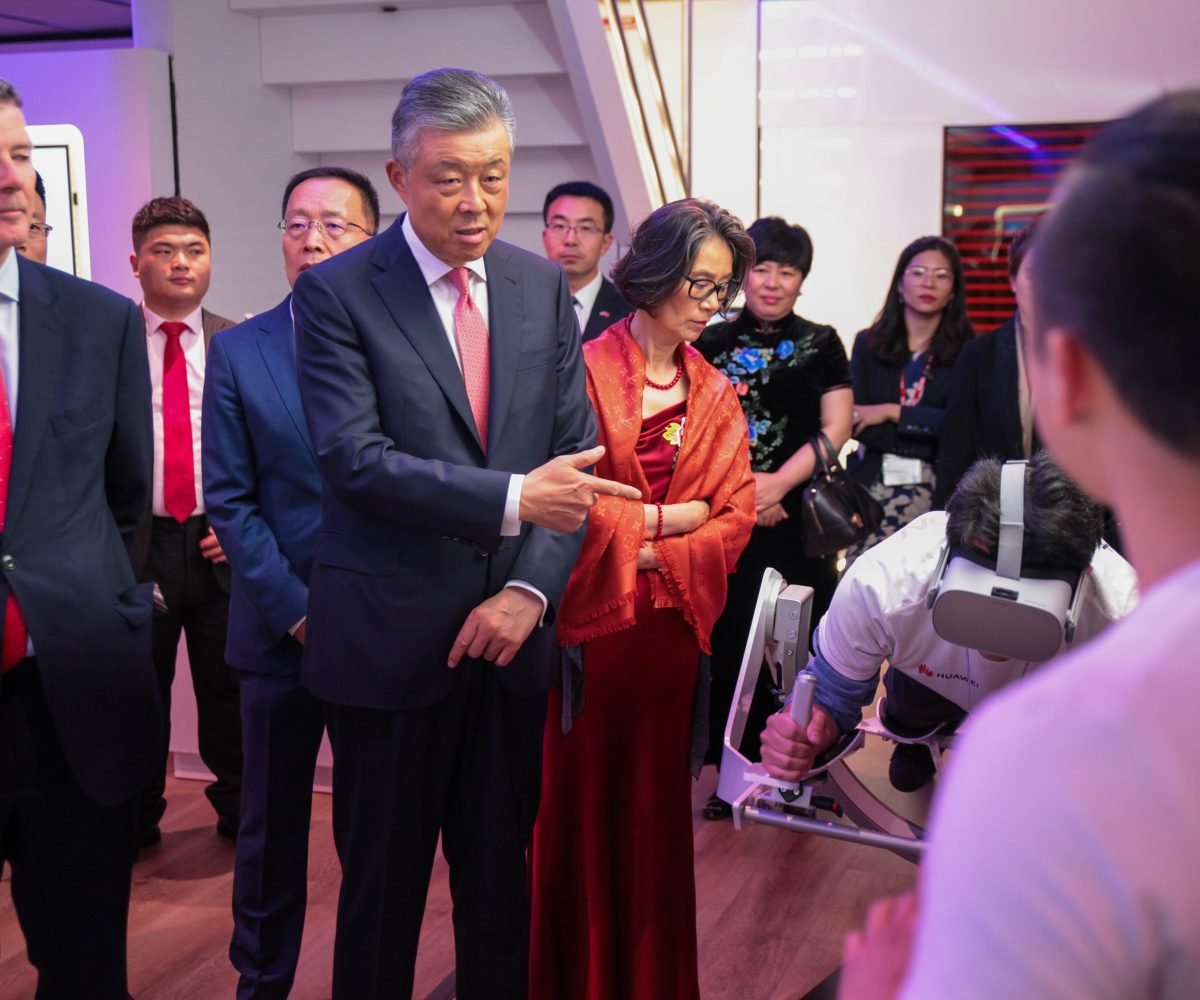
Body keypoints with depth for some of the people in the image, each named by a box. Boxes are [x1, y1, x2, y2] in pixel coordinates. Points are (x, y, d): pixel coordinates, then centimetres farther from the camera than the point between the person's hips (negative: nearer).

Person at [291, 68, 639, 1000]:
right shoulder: (337, 292, -7)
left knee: (501, 875, 15)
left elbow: (577, 451, 4)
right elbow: (356, 461, -17)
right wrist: (511, 498, -26)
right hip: (391, 643, -3)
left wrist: (530, 588, -9)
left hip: (511, 635, 4)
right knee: (383, 886, 11)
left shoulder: (545, 287, 6)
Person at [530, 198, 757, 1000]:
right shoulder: (585, 370, -5)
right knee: (576, 804, 4)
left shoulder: (715, 394, 10)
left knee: (654, 807, 11)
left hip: (669, 625, 4)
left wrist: (653, 557, -11)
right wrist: (658, 520, -8)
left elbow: (735, 515, 3)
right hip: (584, 623, -4)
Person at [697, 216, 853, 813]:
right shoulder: (713, 344, 9)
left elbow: (836, 427, 0)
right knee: (730, 641, 2)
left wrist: (778, 483, -12)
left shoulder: (821, 344, 8)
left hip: (798, 514, -1)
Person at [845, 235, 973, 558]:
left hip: (937, 490, -1)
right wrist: (929, 441, -10)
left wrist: (892, 412, -9)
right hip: (872, 486, 1)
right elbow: (856, 423, -3)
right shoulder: (869, 344, 7)